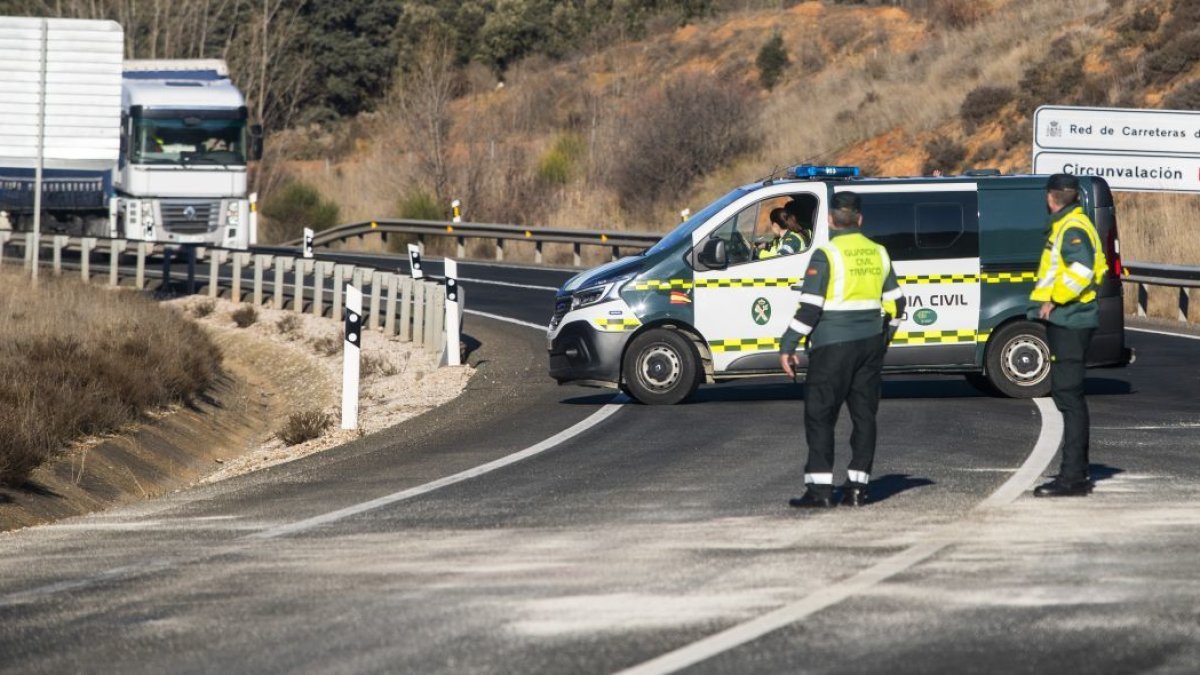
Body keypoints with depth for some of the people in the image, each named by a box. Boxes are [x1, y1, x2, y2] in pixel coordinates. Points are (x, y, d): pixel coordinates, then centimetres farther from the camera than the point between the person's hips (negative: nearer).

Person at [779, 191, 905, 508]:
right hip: (870, 345, 6)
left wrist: (787, 346, -8)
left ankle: (819, 486, -7)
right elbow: (895, 303, 14)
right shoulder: (878, 253, 8)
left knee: (820, 415, -2)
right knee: (864, 414, 9)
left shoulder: (826, 255, -11)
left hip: (833, 347, -6)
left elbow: (809, 307, -15)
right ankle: (858, 484, 7)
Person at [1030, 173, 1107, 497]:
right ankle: (1076, 473, 21)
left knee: (1068, 395, -11)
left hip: (1068, 321, -11)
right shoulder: (1068, 226, 19)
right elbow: (1098, 268, 25)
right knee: (1067, 394, 15)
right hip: (1068, 321, 11)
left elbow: (1082, 270, -28)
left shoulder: (1072, 229, -14)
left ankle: (1073, 477, -13)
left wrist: (1054, 300, -20)